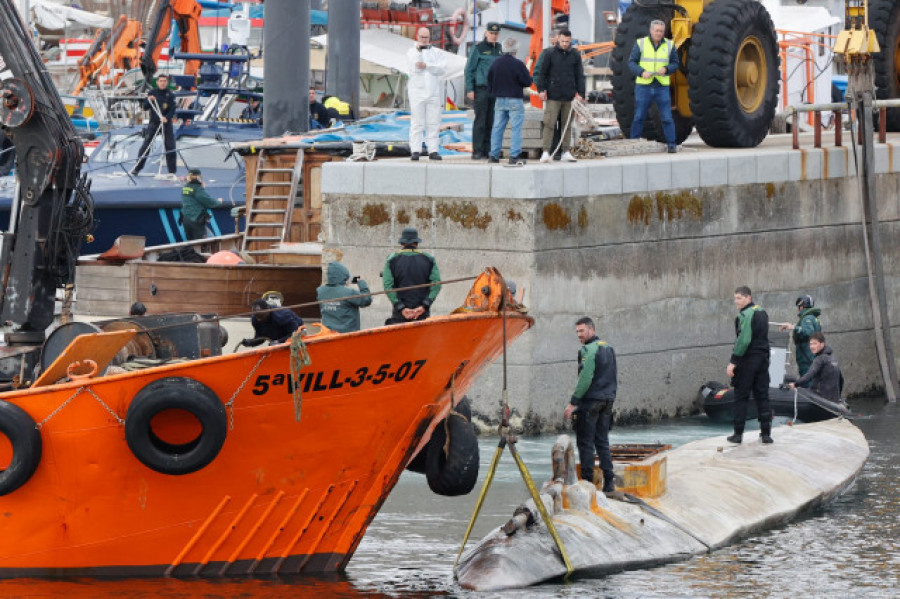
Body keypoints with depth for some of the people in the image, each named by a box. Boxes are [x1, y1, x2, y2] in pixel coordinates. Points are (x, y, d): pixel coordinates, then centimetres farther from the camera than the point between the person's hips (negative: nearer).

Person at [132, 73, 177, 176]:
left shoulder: (170, 95, -1)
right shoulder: (152, 93, 3)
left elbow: (172, 110, -7)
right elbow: (145, 108, 1)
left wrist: (167, 118, -25)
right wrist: (149, 101, -19)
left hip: (166, 123, 0)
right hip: (153, 123, 0)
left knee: (170, 147, -3)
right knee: (146, 146, -2)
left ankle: (172, 171, 4)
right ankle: (137, 168, 3)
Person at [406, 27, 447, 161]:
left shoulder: (437, 52, 12)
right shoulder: (411, 52, 8)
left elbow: (442, 68, -3)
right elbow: (414, 68, -8)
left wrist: (426, 66, -12)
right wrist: (418, 50, -10)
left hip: (433, 93, 2)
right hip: (417, 91, -2)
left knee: (433, 123, 0)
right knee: (416, 124, -5)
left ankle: (433, 151, 2)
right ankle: (415, 151, -5)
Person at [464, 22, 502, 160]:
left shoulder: (499, 49, 14)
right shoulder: (478, 48, -2)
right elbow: (469, 69, -2)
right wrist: (469, 89, -9)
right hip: (480, 88, -5)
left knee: (491, 122, 4)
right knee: (480, 121, -6)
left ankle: (487, 151, 8)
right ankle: (477, 152, -5)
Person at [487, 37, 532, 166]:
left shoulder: (495, 63, 2)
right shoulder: (518, 64, -13)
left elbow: (489, 81, 10)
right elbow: (527, 82, -8)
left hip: (499, 100, 5)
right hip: (514, 100, -5)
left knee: (497, 128, 10)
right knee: (516, 128, -2)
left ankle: (494, 155, 11)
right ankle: (515, 155, -7)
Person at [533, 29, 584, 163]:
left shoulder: (575, 55, 7)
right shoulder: (550, 54, 1)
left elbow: (580, 75, 11)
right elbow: (542, 72, 4)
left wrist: (580, 93, 3)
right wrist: (541, 89, -5)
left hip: (569, 96, 3)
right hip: (553, 95, -3)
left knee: (567, 125, 7)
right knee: (549, 123, -7)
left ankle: (565, 152, 13)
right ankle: (545, 151, -8)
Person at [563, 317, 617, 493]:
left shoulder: (588, 351, -13)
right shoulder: (609, 348, 14)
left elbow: (585, 379, -20)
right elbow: (614, 377, 19)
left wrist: (572, 403, -17)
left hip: (589, 401, -8)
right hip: (607, 400, 8)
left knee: (585, 442, -4)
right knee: (602, 441, 11)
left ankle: (587, 481, -7)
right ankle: (609, 482, 7)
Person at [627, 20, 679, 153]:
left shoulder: (669, 45, 7)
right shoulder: (640, 43, 3)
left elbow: (675, 64, 9)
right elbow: (631, 62, 2)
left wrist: (666, 69, -13)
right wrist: (641, 72, -15)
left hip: (662, 86, 1)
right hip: (643, 86, -1)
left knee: (667, 118, -3)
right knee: (638, 117, 3)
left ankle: (671, 143, 3)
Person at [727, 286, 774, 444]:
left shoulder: (746, 315, -14)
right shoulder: (762, 313, 13)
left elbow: (743, 340, -21)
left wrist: (733, 362, -19)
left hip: (747, 360, -8)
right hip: (763, 358, 8)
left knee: (741, 397, 0)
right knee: (762, 396, 9)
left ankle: (738, 434, 0)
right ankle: (766, 433, 7)